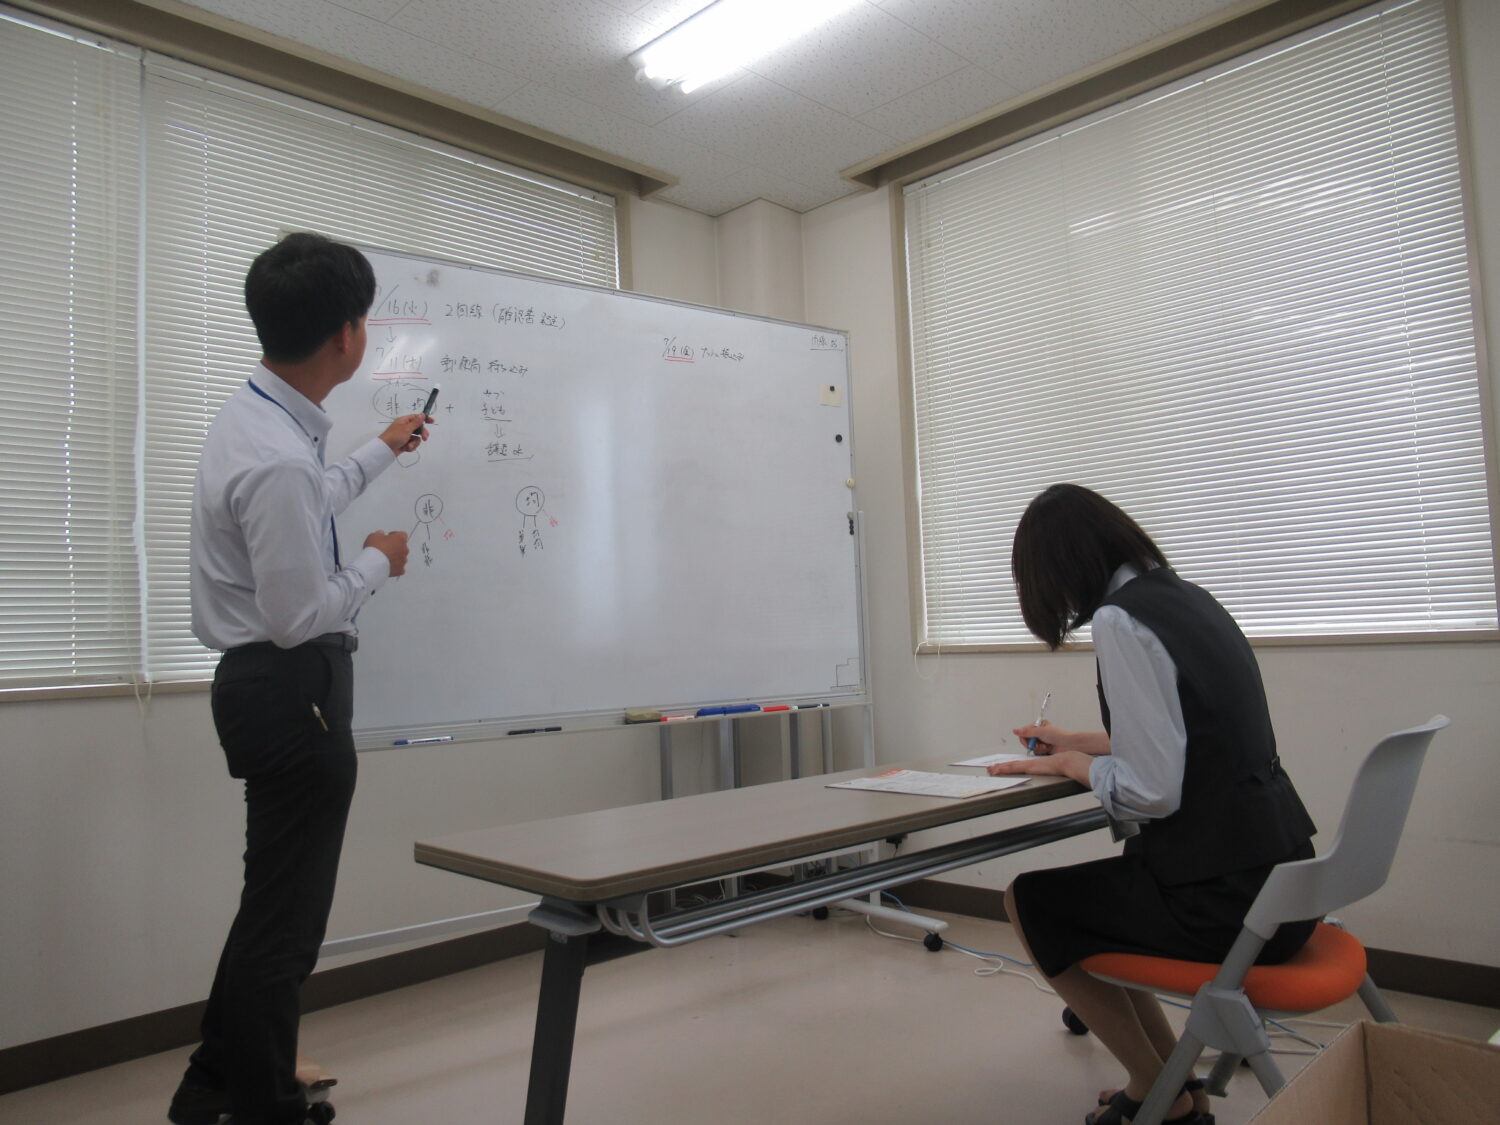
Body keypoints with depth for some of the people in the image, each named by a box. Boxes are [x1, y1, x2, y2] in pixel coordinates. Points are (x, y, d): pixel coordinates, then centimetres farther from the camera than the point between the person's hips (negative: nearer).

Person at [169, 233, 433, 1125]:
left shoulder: (258, 417, 6)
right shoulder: (277, 457, -26)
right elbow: (299, 615, -23)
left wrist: (383, 452, 38)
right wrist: (378, 563, -7)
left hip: (269, 684, 11)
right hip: (294, 690, -11)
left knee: (276, 898, 23)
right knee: (285, 915, 4)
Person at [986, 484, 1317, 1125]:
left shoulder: (1120, 620, -18)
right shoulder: (1184, 596, 9)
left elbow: (1149, 792, -23)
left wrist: (1070, 764, -4)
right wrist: (1079, 742, 25)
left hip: (1227, 900, -9)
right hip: (1280, 874, 9)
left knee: (1029, 903, 10)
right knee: (1083, 888, 24)